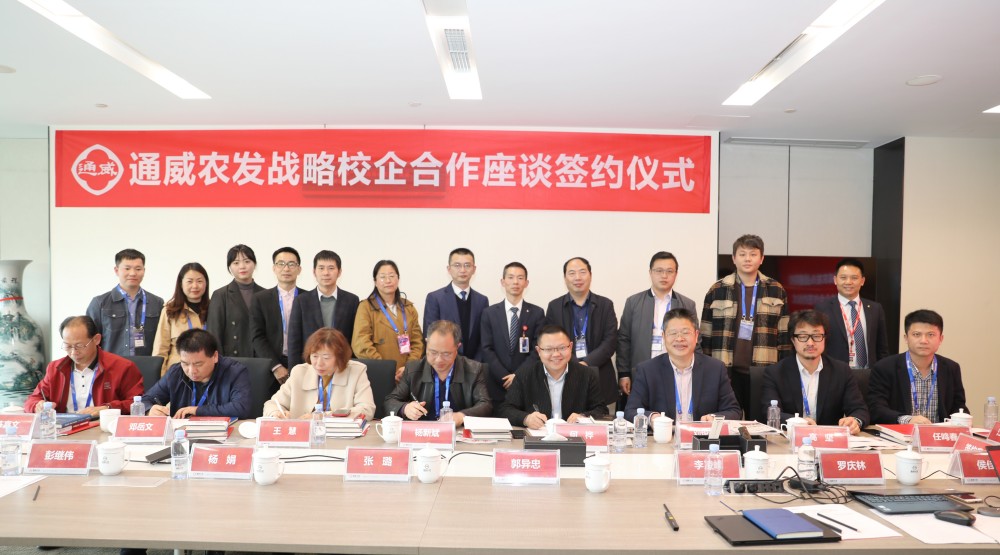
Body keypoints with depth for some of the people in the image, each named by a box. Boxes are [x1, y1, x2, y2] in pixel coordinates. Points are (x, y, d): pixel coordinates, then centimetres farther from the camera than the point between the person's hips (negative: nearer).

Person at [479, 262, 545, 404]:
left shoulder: (537, 313, 4)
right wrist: (505, 377, -11)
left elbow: (538, 349, -1)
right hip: (497, 384, 0)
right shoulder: (489, 313, 5)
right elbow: (486, 349, 0)